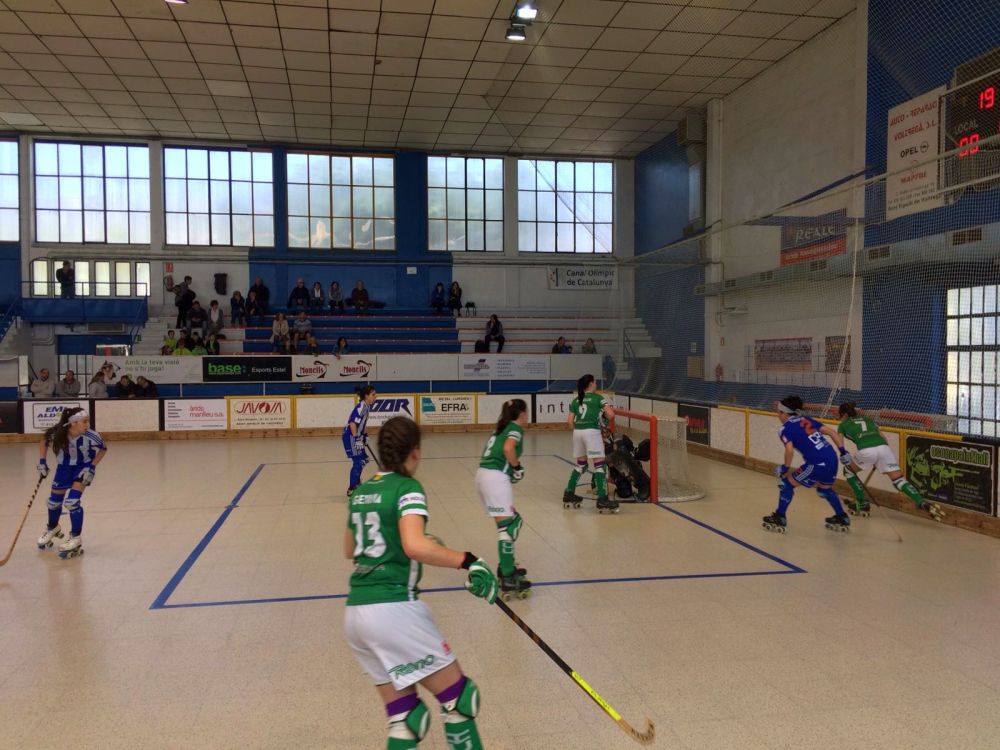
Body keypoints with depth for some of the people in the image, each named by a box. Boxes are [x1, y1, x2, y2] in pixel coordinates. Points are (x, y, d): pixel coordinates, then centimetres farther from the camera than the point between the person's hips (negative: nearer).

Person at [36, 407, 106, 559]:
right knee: (54, 500, 14)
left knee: (72, 500, -16)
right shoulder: (57, 433, -28)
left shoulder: (90, 436, -32)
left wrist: (92, 467, -17)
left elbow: (103, 449, -11)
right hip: (65, 465, 3)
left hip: (84, 466, -3)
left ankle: (76, 539, -3)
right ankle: (52, 529, 45)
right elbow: (44, 441, -4)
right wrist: (42, 461, -7)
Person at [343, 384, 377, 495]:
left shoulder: (366, 406, 9)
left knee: (363, 459, 19)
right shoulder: (361, 407, -21)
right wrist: (357, 439, -28)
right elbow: (352, 423, -27)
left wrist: (364, 435, 22)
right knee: (358, 461, -9)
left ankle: (356, 482, 37)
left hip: (356, 436, 10)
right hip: (351, 437, -10)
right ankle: (351, 489, -3)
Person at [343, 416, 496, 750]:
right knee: (459, 697, 6)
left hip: (355, 613, 8)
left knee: (404, 716, 13)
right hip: (394, 608, -8)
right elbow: (415, 546, -25)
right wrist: (467, 560, -20)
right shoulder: (407, 488, -8)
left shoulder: (361, 492, 14)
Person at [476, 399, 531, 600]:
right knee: (507, 526, -9)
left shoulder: (502, 428, 24)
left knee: (514, 520, 20)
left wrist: (512, 468, 9)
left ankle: (506, 566, 26)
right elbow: (508, 448, -21)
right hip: (496, 477, -9)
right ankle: (507, 580, -12)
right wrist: (517, 466, -5)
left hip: (483, 473, 9)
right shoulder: (516, 428, -1)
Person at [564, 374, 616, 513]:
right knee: (599, 464, -5)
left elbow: (570, 421, 10)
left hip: (577, 432, 6)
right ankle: (602, 500, -11)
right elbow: (611, 414, -7)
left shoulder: (575, 400, 16)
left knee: (581, 464, 20)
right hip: (592, 432, -6)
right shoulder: (598, 398, 2)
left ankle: (569, 495, 24)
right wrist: (606, 416, 14)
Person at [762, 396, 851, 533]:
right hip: (832, 460, 7)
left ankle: (779, 519, 14)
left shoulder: (785, 429, 0)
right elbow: (832, 432, 14)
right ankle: (842, 519, 39)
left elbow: (790, 450, -16)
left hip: (817, 464, -7)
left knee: (787, 482, 11)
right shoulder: (806, 420, 20)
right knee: (825, 489, 33)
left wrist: (785, 468, -2)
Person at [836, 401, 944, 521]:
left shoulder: (843, 425, 24)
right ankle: (922, 503, -16)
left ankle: (862, 503, 21)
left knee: (848, 471, 23)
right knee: (899, 480, 6)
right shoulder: (868, 419, 35)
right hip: (884, 447, 4)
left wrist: (843, 454, -4)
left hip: (866, 451, -4)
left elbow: (839, 443, 5)